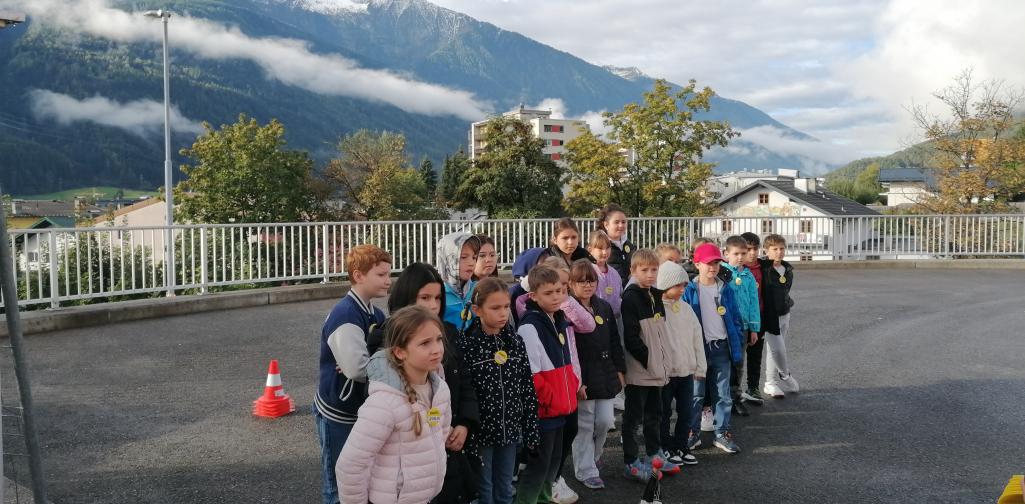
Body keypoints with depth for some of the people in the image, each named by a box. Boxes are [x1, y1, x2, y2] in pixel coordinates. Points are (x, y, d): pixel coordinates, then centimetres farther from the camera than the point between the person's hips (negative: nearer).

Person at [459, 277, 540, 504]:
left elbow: (528, 390, 5)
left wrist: (531, 432, 4)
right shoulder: (466, 345, -12)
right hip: (481, 431, -4)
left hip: (510, 430, 4)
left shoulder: (516, 342, 2)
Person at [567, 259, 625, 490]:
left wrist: (620, 371, 12)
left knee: (605, 421, 8)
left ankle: (590, 460, 33)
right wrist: (575, 381, -18)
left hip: (606, 375, 6)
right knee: (584, 425, 4)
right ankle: (586, 471, 18)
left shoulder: (605, 308, 10)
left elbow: (615, 342, 16)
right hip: (582, 378, -6)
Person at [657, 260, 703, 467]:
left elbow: (697, 338, 11)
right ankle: (666, 449, 21)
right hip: (665, 372, -6)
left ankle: (681, 447, 27)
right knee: (665, 413, 8)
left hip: (686, 371, 6)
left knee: (686, 411, 12)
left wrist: (700, 367, 8)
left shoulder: (686, 309, 7)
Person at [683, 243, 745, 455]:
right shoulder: (689, 291, -5)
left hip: (722, 348, 3)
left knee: (723, 394, 8)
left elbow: (735, 318, 9)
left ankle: (722, 433, 17)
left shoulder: (726, 290, 4)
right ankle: (693, 433, 19)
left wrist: (736, 348, 4)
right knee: (696, 394, 7)